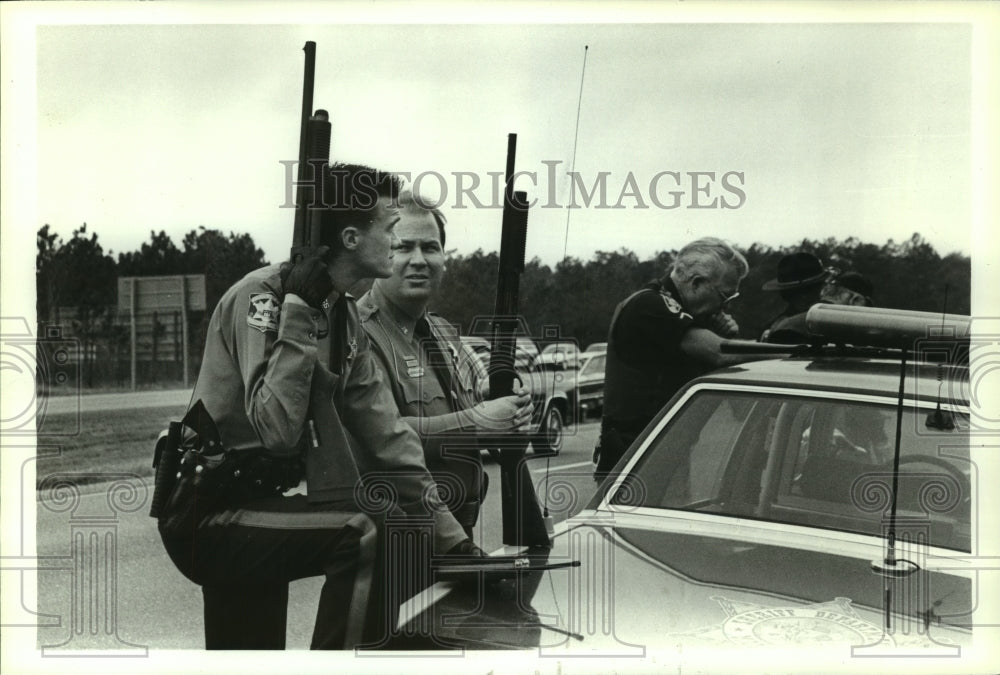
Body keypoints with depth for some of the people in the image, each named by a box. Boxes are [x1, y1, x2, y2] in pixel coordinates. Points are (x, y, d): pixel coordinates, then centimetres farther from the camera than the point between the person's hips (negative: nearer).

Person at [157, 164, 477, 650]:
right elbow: (277, 429, -28)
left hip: (253, 507, 9)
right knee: (366, 534, -26)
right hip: (207, 516, -9)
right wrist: (300, 314, -27)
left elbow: (387, 439, 6)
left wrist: (452, 539, 2)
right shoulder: (261, 296, -17)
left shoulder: (345, 318, 7)